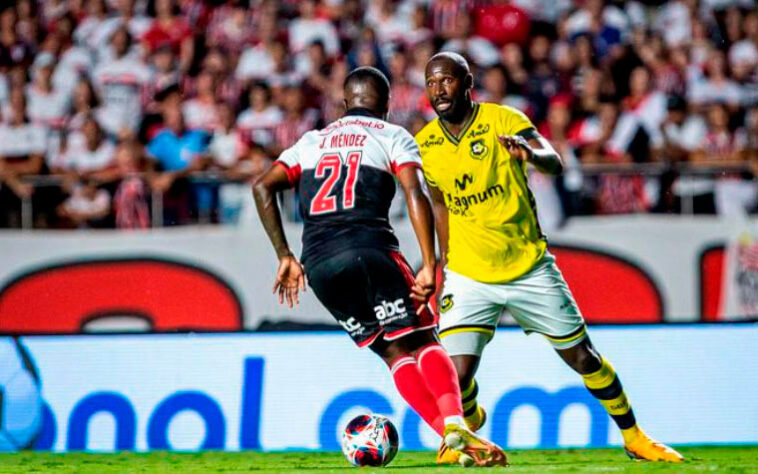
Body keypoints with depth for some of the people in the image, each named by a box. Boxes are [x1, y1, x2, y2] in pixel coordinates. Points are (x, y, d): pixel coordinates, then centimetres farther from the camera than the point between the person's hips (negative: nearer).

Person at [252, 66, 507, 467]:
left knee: (394, 352, 12)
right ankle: (454, 423, -24)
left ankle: (448, 436, 0)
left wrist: (284, 256, 17)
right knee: (422, 343, 1)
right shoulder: (393, 137, 12)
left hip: (317, 263, 4)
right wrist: (429, 267, -8)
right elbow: (415, 195, -4)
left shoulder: (312, 141, 25)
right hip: (368, 248, -4)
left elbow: (263, 187, 15)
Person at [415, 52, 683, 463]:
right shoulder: (424, 146, -2)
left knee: (583, 359, 7)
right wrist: (444, 260, 11)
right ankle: (467, 427, 21)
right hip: (469, 277, 1)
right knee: (456, 376, -14)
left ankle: (634, 438, 28)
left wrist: (530, 153, -49)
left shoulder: (502, 120, -12)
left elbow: (555, 165, -27)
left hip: (530, 269, -1)